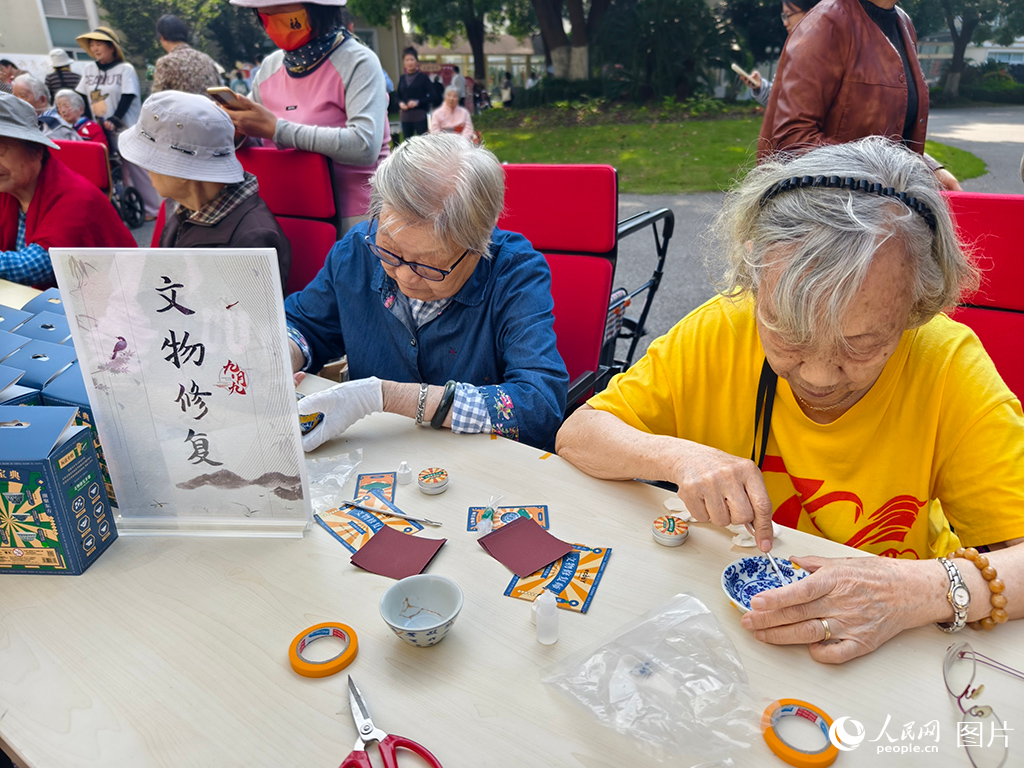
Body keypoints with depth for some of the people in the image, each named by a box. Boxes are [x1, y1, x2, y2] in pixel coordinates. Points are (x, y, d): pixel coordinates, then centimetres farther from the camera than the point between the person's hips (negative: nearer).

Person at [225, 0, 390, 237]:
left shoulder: (357, 62, -10)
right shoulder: (270, 66, 9)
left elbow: (365, 146, -26)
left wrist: (275, 129, -22)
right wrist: (238, 128, -6)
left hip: (349, 220, -5)